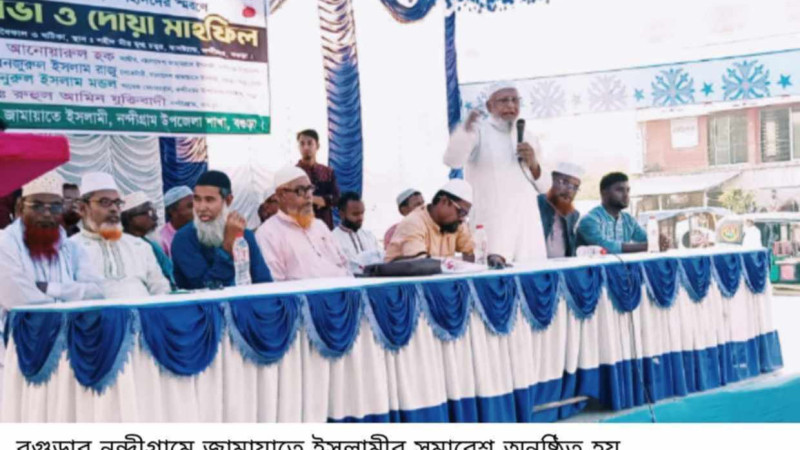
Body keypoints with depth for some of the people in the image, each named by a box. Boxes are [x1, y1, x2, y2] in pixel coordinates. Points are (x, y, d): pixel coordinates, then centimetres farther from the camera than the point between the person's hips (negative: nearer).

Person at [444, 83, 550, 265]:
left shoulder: (529, 138, 18)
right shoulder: (478, 132, 1)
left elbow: (545, 186, 18)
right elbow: (452, 160, -19)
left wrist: (533, 164, -3)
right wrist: (466, 128, -36)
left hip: (528, 224, 6)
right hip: (491, 225, -5)